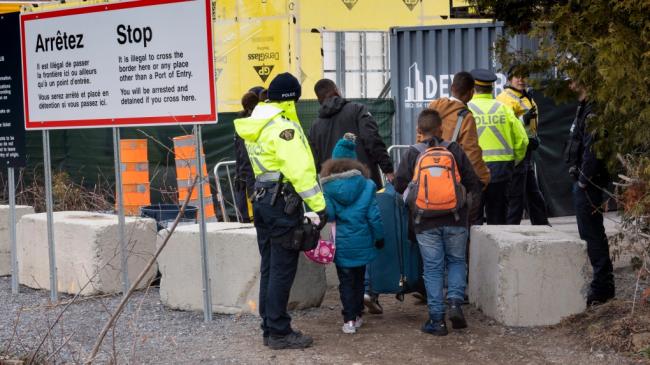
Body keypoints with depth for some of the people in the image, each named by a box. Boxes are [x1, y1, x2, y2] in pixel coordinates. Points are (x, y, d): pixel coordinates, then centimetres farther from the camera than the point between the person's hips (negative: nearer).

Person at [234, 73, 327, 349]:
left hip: (262, 197, 9)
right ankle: (279, 332, -1)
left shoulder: (254, 127, 13)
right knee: (282, 269, -4)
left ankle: (269, 327, 20)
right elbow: (300, 170, -22)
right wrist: (318, 205, -21)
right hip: (283, 201, -9)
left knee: (270, 267, 14)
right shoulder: (282, 127, -16)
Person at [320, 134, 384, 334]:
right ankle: (357, 316, 23)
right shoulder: (366, 186, -3)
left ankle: (349, 319, -2)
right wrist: (379, 238, 7)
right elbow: (374, 216, -2)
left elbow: (327, 215, -9)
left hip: (341, 245, -1)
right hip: (362, 243, 1)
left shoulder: (328, 190, -5)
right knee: (359, 280, 17)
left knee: (346, 282, 6)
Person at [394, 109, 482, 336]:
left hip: (426, 222, 0)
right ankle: (455, 302, -3)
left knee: (433, 268, 5)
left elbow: (400, 186, -5)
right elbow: (473, 183, 2)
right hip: (455, 220, 1)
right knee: (456, 261, 17)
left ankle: (437, 319, 3)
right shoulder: (455, 150, 1)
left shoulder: (412, 154, -1)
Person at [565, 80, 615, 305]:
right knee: (591, 234, 17)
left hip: (588, 183, -11)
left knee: (593, 235, -5)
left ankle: (602, 288, 1)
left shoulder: (593, 111, -19)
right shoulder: (584, 108, 14)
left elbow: (593, 149, -24)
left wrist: (584, 180, -20)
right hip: (583, 181, 11)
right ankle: (603, 285, 26)